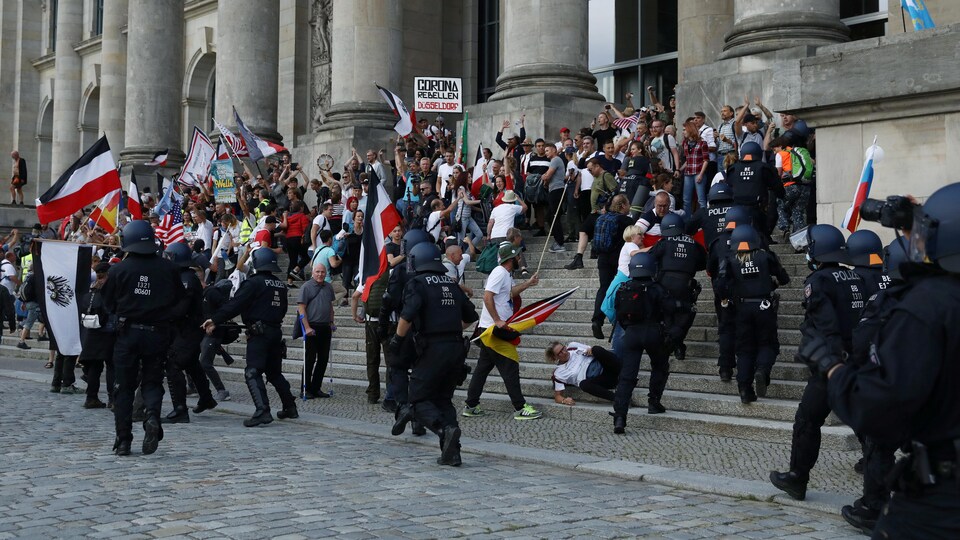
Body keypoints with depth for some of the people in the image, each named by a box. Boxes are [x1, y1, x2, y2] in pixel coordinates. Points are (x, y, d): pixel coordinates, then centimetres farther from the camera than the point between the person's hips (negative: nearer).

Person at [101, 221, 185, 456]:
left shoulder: (118, 270, -5)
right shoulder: (168, 268, -2)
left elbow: (109, 304, 3)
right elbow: (180, 300, 5)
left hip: (128, 333, -1)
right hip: (158, 333, 1)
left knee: (124, 386, 8)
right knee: (152, 382, 12)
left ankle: (123, 440, 8)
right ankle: (152, 415, -18)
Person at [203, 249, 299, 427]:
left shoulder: (254, 282, -11)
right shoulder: (281, 284, 12)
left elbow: (235, 304, -17)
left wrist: (215, 320, -16)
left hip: (259, 332, -8)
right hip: (276, 331, 8)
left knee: (252, 373, -10)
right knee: (274, 371, 20)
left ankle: (262, 411, -23)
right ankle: (290, 407, 24)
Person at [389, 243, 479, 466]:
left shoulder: (417, 284, -4)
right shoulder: (451, 284, 15)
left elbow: (408, 315, -19)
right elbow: (470, 316, 20)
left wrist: (397, 338, -5)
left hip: (432, 349, -6)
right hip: (456, 347, 6)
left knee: (419, 399, 4)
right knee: (443, 400, 15)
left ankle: (446, 429, -22)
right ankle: (452, 452, 6)